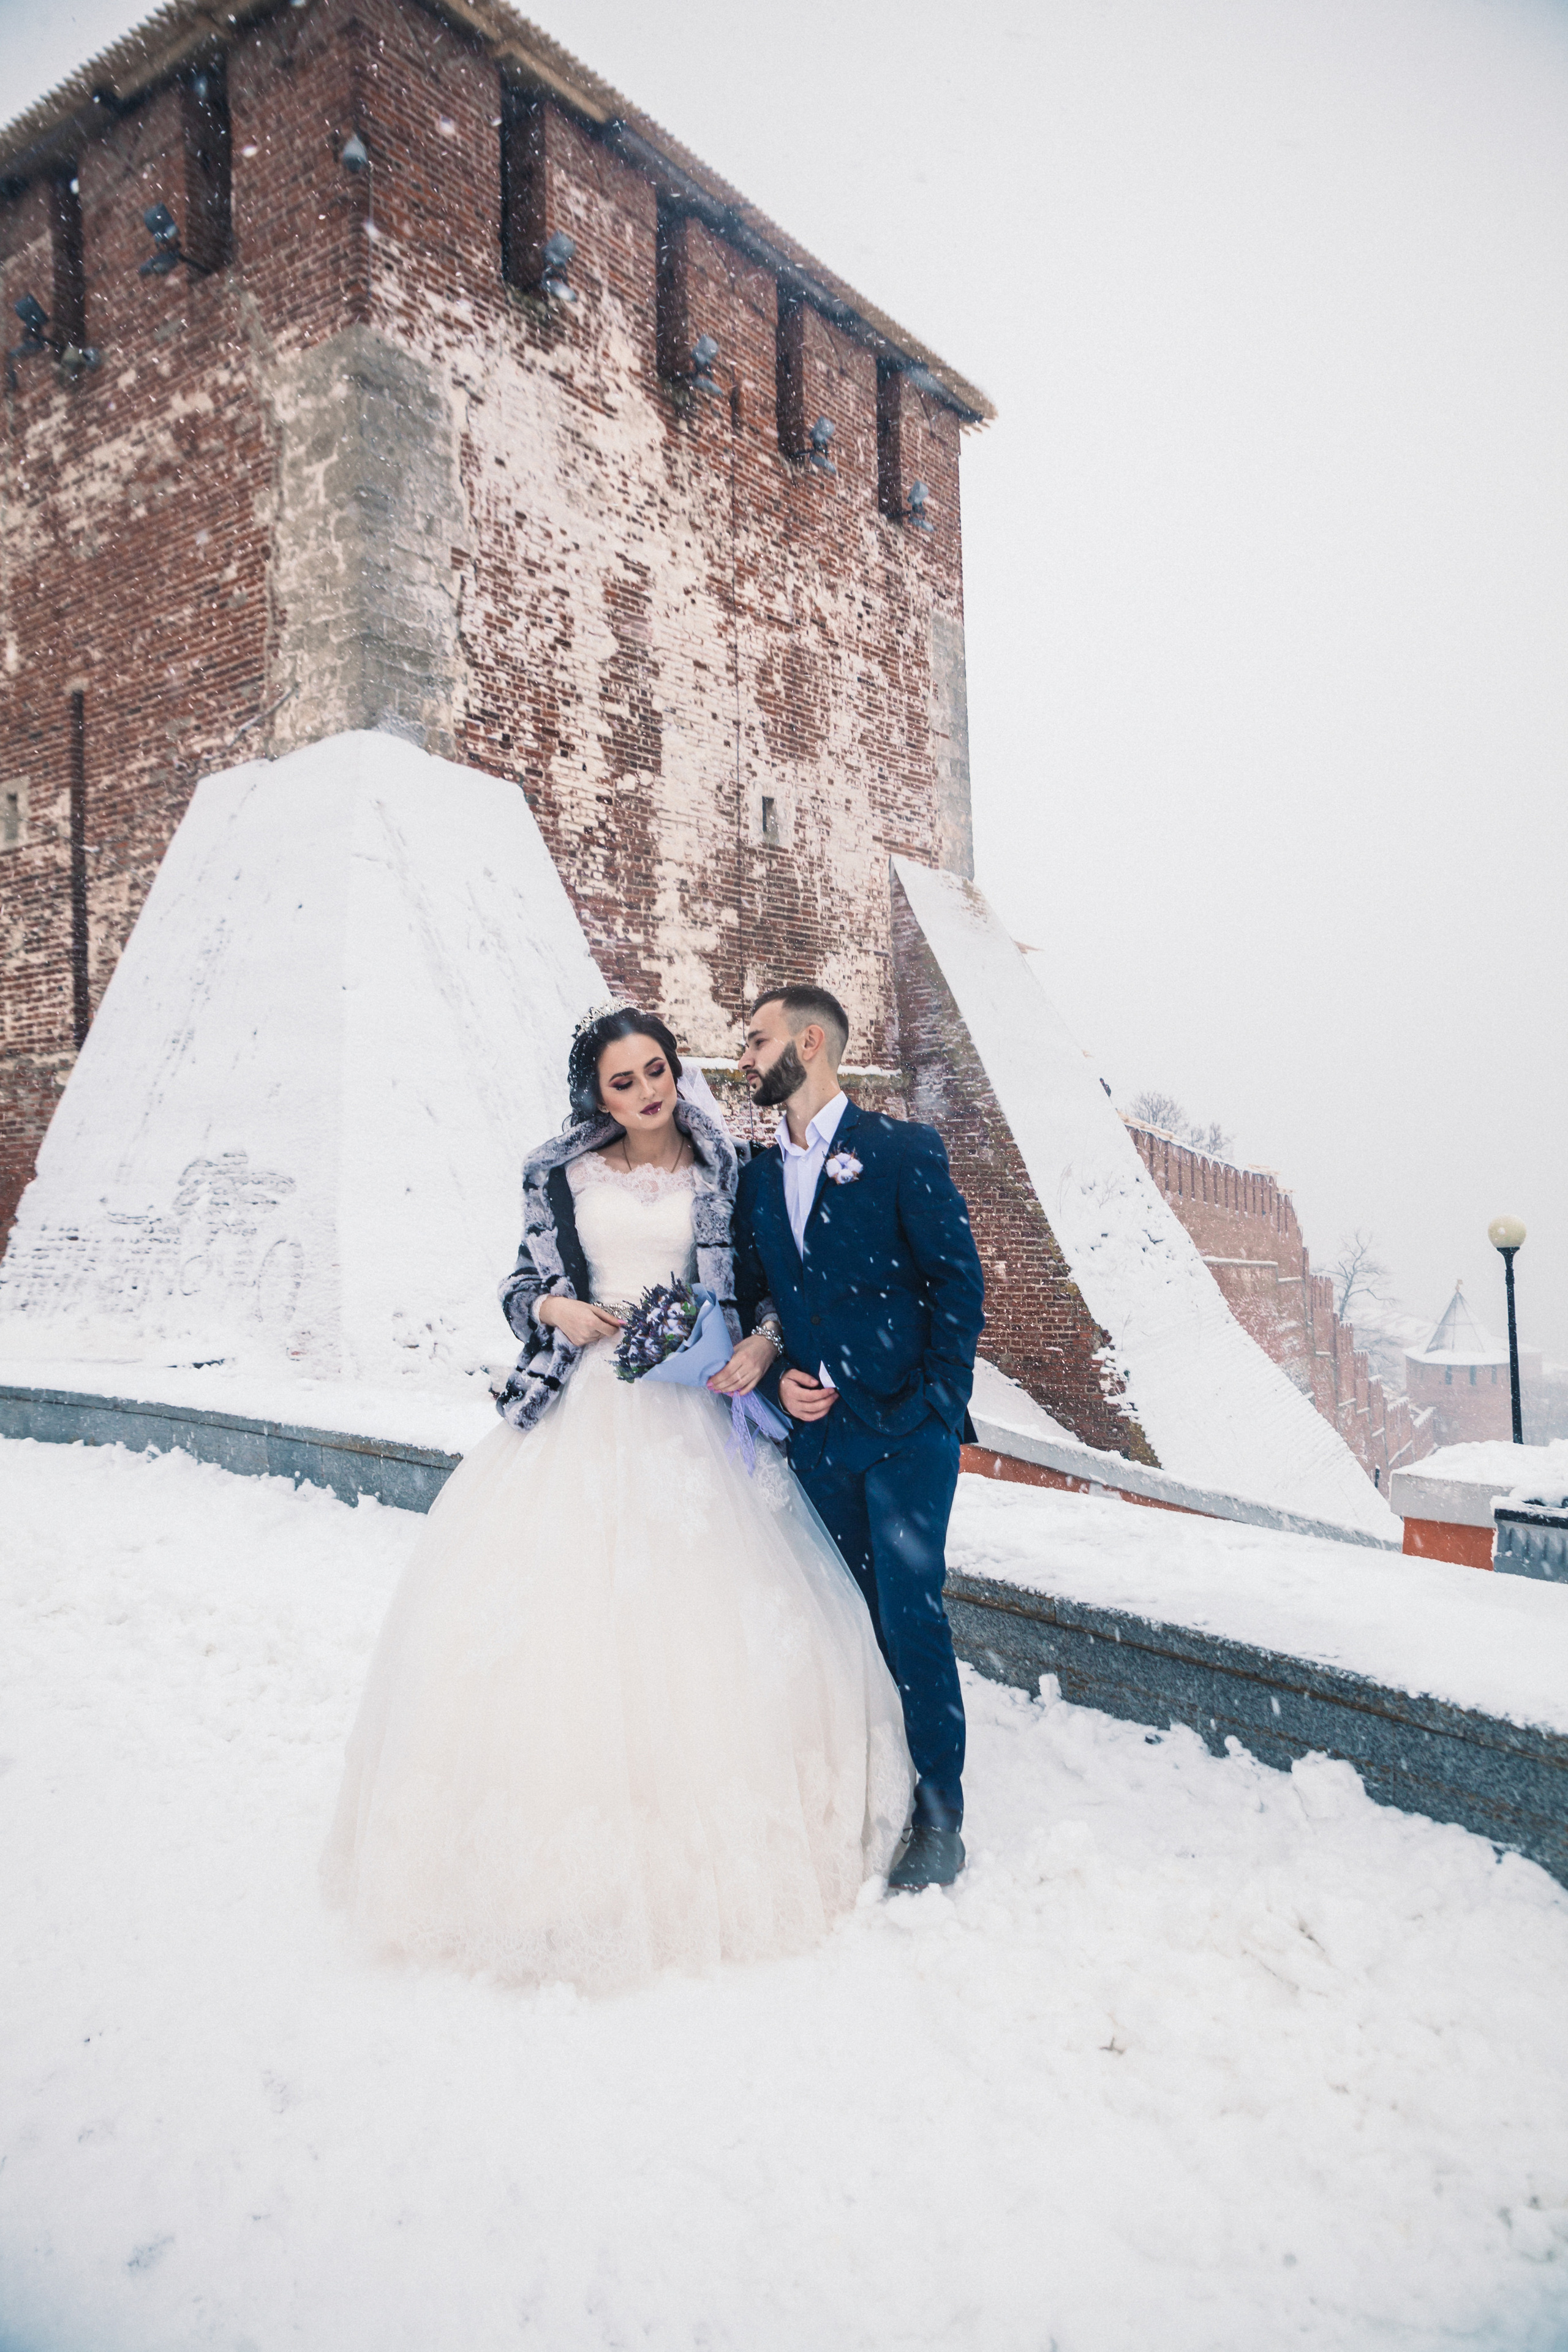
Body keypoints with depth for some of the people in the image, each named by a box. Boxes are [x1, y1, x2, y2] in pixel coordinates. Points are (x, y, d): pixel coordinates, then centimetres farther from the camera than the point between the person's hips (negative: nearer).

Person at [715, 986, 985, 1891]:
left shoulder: (904, 1150, -4)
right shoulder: (758, 1174, 12)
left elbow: (960, 1282, -6)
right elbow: (753, 1293, 16)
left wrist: (933, 1403, -10)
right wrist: (778, 1374, -2)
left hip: (905, 1426, -5)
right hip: (816, 1432, 5)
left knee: (912, 1615, -5)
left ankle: (939, 1817, 11)